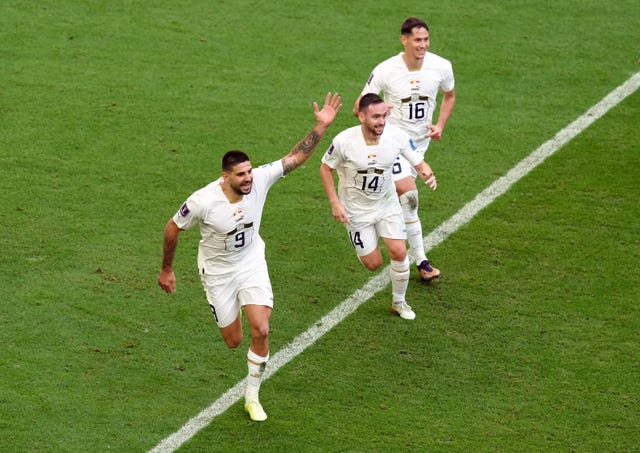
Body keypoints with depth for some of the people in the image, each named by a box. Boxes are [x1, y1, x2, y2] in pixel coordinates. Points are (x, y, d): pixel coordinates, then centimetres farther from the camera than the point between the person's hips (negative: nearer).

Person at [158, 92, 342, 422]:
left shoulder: (259, 180, -22)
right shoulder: (203, 202, -29)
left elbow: (296, 157, -17)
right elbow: (173, 228, -12)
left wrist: (321, 126, -29)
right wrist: (166, 270, -2)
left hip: (252, 263, 2)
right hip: (217, 271, -2)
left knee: (260, 331, -12)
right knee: (234, 341, 8)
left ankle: (252, 397, 9)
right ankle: (229, 311, 49)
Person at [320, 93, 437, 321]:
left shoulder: (397, 136, -20)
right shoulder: (344, 141, -25)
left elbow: (418, 162, -9)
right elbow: (326, 168, -9)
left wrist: (427, 173, -33)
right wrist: (335, 203, -15)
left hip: (387, 204, 2)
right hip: (356, 210, -2)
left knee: (399, 253, -8)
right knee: (373, 263, 1)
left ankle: (399, 302, 17)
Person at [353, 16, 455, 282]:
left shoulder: (441, 67, -9)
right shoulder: (385, 71, -18)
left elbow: (449, 96, 12)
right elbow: (359, 108, -10)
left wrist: (440, 125, -2)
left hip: (420, 140, 5)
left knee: (404, 196, 14)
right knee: (409, 196, -16)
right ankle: (421, 262, -9)